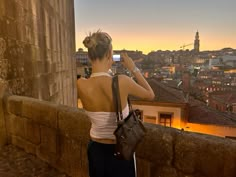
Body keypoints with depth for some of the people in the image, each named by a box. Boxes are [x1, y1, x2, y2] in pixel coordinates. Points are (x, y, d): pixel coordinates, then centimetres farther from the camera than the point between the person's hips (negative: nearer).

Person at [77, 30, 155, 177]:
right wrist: (134, 69, -2)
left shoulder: (81, 85, -17)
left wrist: (106, 69, 5)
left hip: (95, 150, 3)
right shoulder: (122, 82, -27)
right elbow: (150, 95, -7)